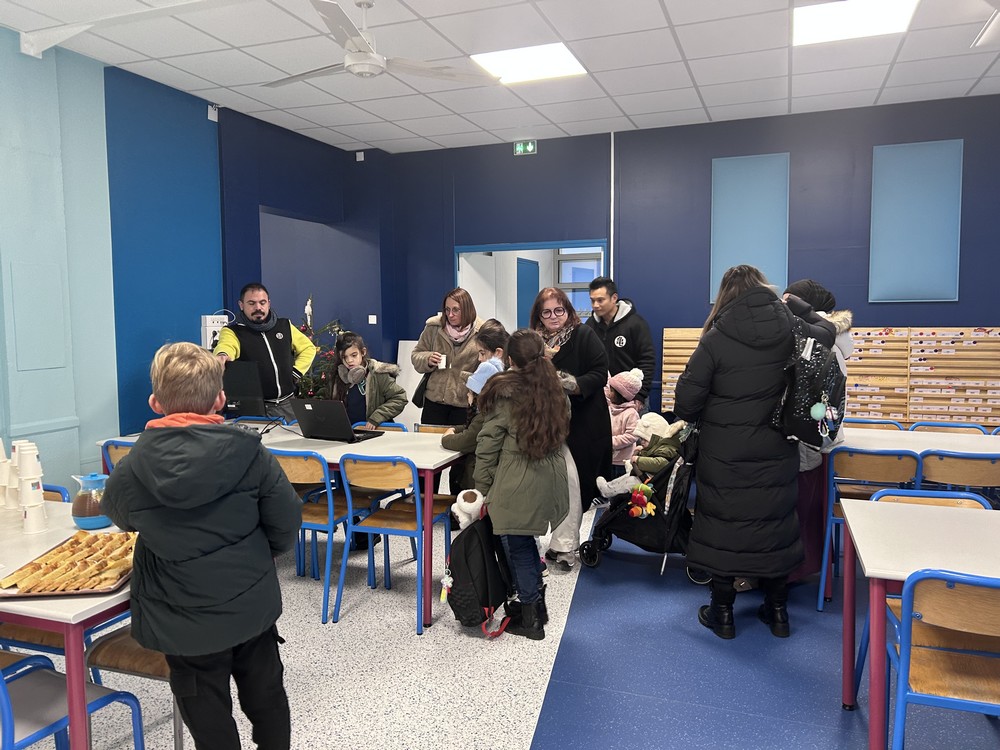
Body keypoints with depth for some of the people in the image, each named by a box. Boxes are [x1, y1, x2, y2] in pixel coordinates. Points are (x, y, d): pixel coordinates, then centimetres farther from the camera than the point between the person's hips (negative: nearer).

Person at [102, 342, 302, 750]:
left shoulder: (131, 470, -14)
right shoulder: (249, 453, -15)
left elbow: (122, 518, 8)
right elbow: (286, 522, -9)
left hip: (185, 622, -1)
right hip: (253, 607, 1)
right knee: (266, 700, 23)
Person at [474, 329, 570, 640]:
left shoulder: (505, 392, -12)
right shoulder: (556, 390, 5)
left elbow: (488, 445, -9)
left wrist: (482, 487, -2)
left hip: (516, 489, -6)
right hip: (551, 483, 6)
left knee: (518, 548, 8)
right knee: (526, 544, 21)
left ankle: (530, 619, 18)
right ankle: (538, 602, 32)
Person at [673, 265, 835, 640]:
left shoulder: (716, 339, -13)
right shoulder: (791, 333, -3)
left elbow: (687, 400, -15)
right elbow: (827, 332, 20)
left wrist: (692, 417, 6)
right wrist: (800, 306, 31)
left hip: (724, 455, -3)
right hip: (777, 452, 4)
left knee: (722, 526, 10)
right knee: (776, 524, 16)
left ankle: (722, 614, 22)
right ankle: (777, 612, 30)